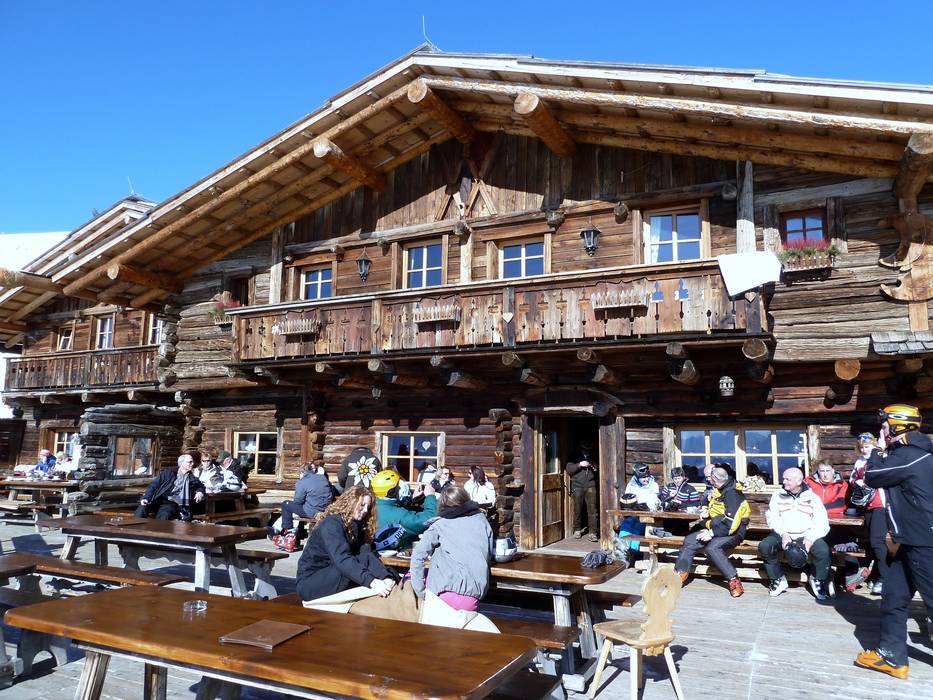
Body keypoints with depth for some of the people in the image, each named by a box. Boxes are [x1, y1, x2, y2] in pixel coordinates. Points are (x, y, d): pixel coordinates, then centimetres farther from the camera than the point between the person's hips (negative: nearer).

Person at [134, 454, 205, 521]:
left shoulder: (192, 479, 16)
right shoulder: (168, 473, 12)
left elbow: (201, 486, 32)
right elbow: (154, 485, 4)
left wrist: (200, 492, 6)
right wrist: (145, 498, -13)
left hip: (172, 503, 0)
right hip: (157, 500, 1)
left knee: (163, 516, -35)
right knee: (141, 510, -29)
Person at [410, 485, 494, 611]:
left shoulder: (440, 525, 6)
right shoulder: (482, 521, 13)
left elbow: (418, 555, -1)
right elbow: (489, 555, 13)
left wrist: (420, 592, 0)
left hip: (447, 595, -3)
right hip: (474, 598, 3)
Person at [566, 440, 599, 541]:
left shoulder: (594, 457, 15)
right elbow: (569, 469, -2)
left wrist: (596, 468, 1)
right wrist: (579, 465, -14)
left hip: (590, 486, 1)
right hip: (577, 486, -1)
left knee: (592, 510, -8)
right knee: (577, 510, 5)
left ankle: (593, 532, -8)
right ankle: (577, 530, 20)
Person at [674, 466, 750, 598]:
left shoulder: (732, 494, -22)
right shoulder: (719, 490, 7)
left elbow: (731, 525, -27)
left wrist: (711, 533, -22)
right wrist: (707, 511, 5)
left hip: (734, 532, -9)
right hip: (717, 528, 9)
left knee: (712, 547, -34)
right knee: (689, 541, -5)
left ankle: (734, 580, -23)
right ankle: (679, 575, 0)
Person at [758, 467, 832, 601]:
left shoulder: (812, 498, 3)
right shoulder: (778, 496, 7)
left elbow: (822, 524, -4)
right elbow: (773, 518, 0)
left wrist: (810, 539, -20)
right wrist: (783, 534, -18)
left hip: (806, 536, -1)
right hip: (783, 535, 1)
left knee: (823, 550, -30)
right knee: (764, 546, -26)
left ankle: (818, 581, 0)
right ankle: (778, 580, -3)